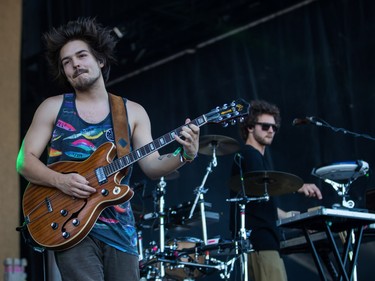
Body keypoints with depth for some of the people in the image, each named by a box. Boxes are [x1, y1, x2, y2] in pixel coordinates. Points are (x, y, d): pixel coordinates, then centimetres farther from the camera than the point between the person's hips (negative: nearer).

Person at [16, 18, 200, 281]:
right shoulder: (53, 107, 5)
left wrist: (185, 156, -17)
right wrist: (61, 181, -16)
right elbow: (25, 161, 1)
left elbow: (151, 166, 3)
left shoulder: (133, 112, 9)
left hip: (120, 229, 3)